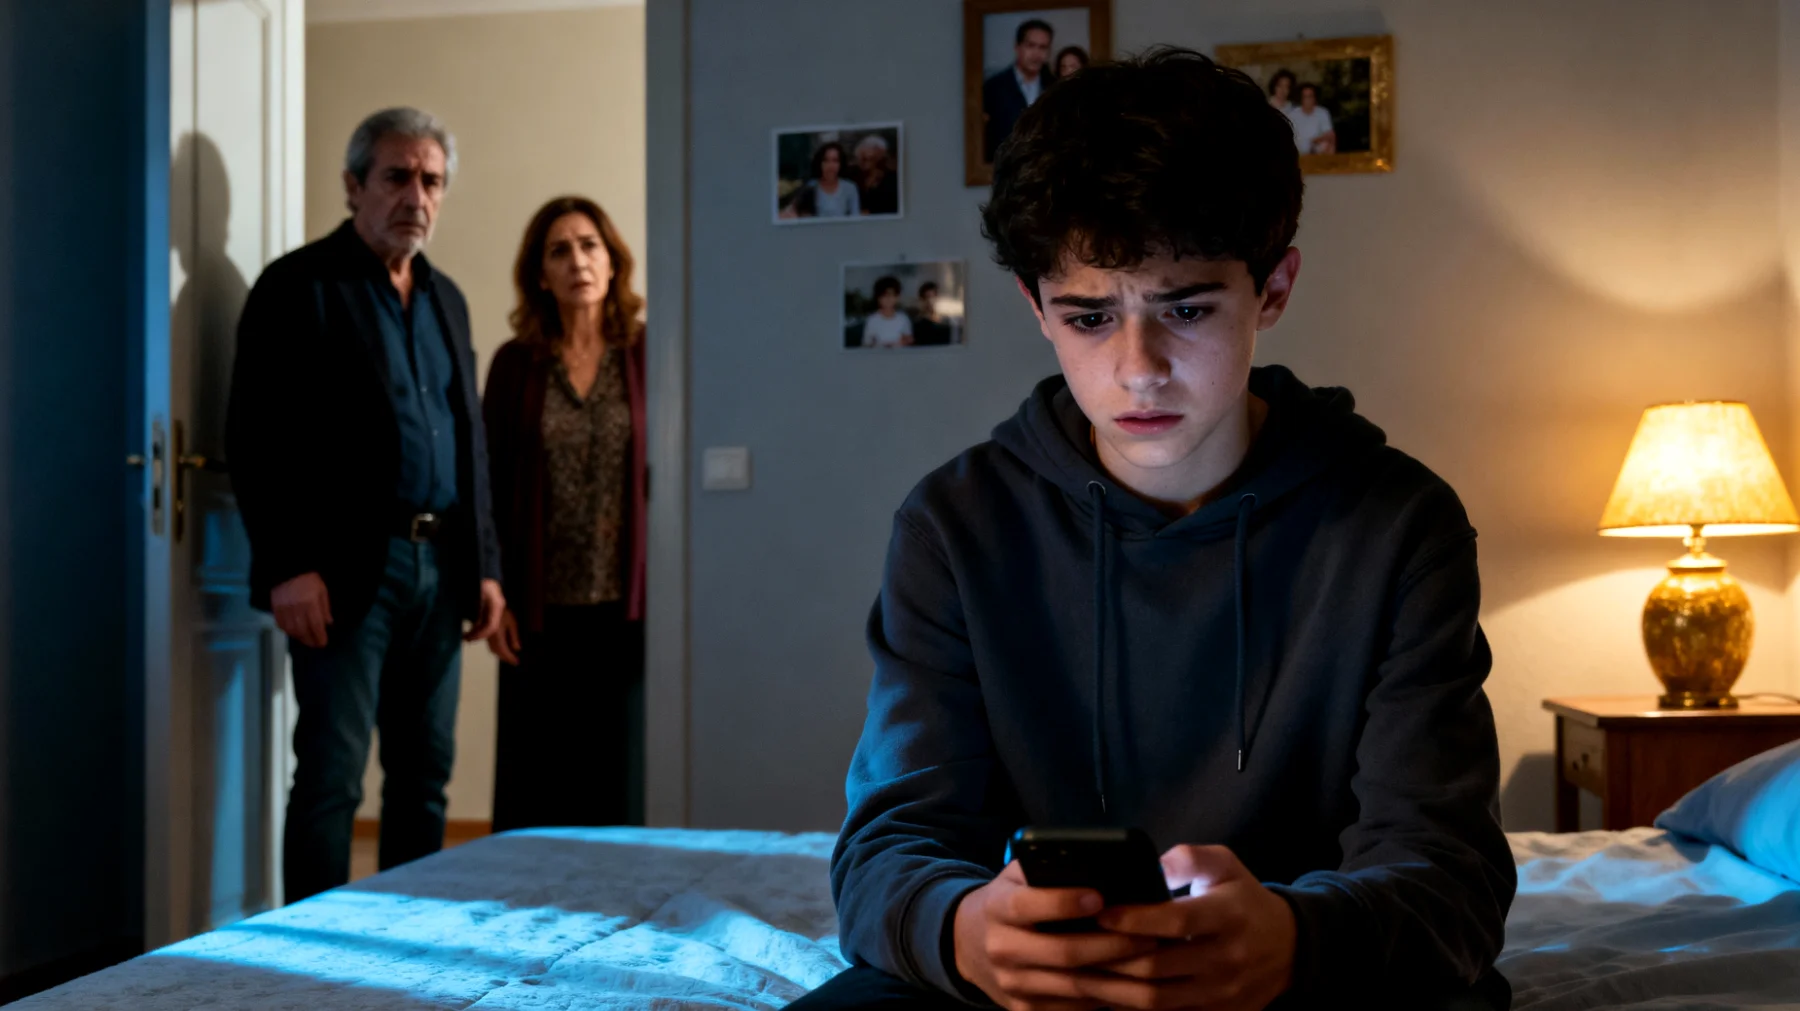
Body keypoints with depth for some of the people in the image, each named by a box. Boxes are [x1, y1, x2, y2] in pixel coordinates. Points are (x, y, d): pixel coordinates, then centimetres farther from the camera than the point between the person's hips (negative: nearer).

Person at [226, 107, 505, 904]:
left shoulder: (446, 298, 17)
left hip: (441, 568, 7)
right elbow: (258, 437, -10)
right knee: (332, 778, -4)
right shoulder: (299, 286, -4)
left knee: (425, 776, 11)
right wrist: (288, 566, -17)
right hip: (350, 569, -7)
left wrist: (484, 563, 13)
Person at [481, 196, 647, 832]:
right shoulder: (515, 364, 5)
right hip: (542, 609, 1)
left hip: (628, 606, -1)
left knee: (619, 783, 4)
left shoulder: (647, 356, 2)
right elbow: (490, 486, 6)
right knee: (536, 786, 5)